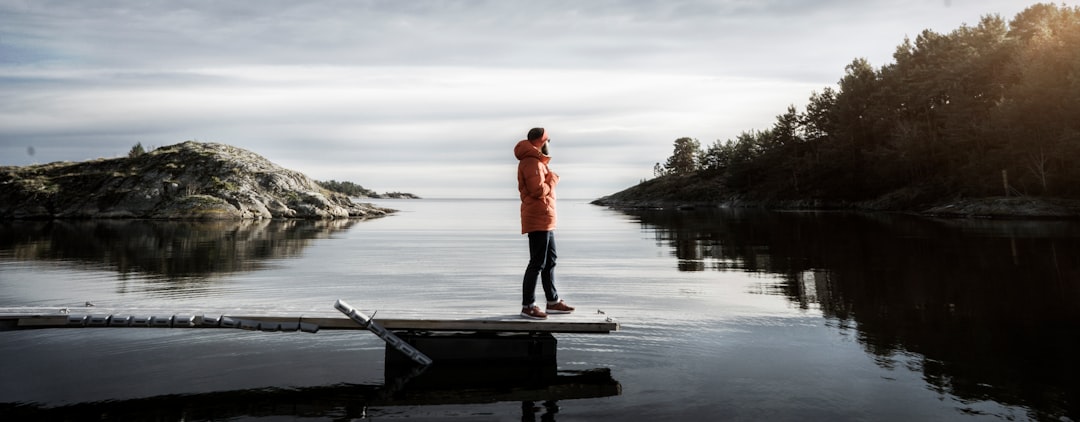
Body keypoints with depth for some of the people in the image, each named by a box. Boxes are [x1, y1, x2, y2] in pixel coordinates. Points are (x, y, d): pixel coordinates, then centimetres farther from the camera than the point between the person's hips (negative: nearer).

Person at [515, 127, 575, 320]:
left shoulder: (536, 160, 19)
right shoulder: (531, 162, -15)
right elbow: (538, 190, -23)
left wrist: (549, 179, 2)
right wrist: (553, 179, -8)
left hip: (545, 220, 11)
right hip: (538, 219, -11)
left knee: (550, 261, 17)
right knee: (537, 263, -7)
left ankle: (553, 301, 26)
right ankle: (528, 305, -2)